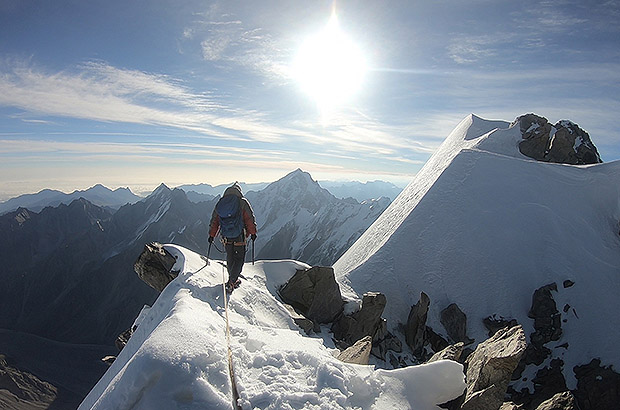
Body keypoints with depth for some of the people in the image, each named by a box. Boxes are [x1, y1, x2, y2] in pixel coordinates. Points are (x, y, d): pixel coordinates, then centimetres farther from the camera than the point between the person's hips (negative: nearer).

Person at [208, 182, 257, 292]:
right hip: (239, 237, -4)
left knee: (230, 258, 19)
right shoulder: (242, 202, -9)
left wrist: (211, 235, 20)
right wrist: (253, 232, 5)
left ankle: (233, 279, 29)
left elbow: (214, 220, 11)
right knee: (239, 259, 5)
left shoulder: (220, 203, 4)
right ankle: (231, 282, -3)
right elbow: (250, 219, -7)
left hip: (226, 237, 5)